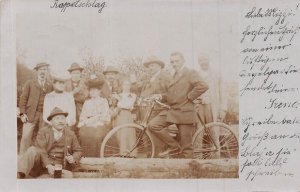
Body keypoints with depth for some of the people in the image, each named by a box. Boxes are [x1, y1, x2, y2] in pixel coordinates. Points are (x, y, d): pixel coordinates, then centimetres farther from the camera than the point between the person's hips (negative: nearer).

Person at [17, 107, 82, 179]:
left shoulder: (71, 134, 10)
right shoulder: (43, 132, 2)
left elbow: (77, 151, 16)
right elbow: (40, 150, -11)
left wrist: (73, 159, -10)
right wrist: (48, 165, -26)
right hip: (42, 164, -2)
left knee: (69, 175, -31)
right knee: (32, 150, -29)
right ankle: (19, 174, -51)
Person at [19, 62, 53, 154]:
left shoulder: (50, 86, 13)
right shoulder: (29, 83, 10)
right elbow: (23, 98, 5)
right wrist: (22, 113, -4)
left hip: (45, 116, 2)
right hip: (30, 115, -1)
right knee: (26, 137, -7)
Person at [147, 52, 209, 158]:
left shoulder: (190, 73, -2)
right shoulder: (174, 75, 21)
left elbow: (203, 86, -19)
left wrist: (189, 97, -13)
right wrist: (162, 96, 6)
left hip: (185, 112, -7)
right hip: (172, 111, 7)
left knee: (186, 148, -5)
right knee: (152, 125, -13)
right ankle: (174, 147, -3)